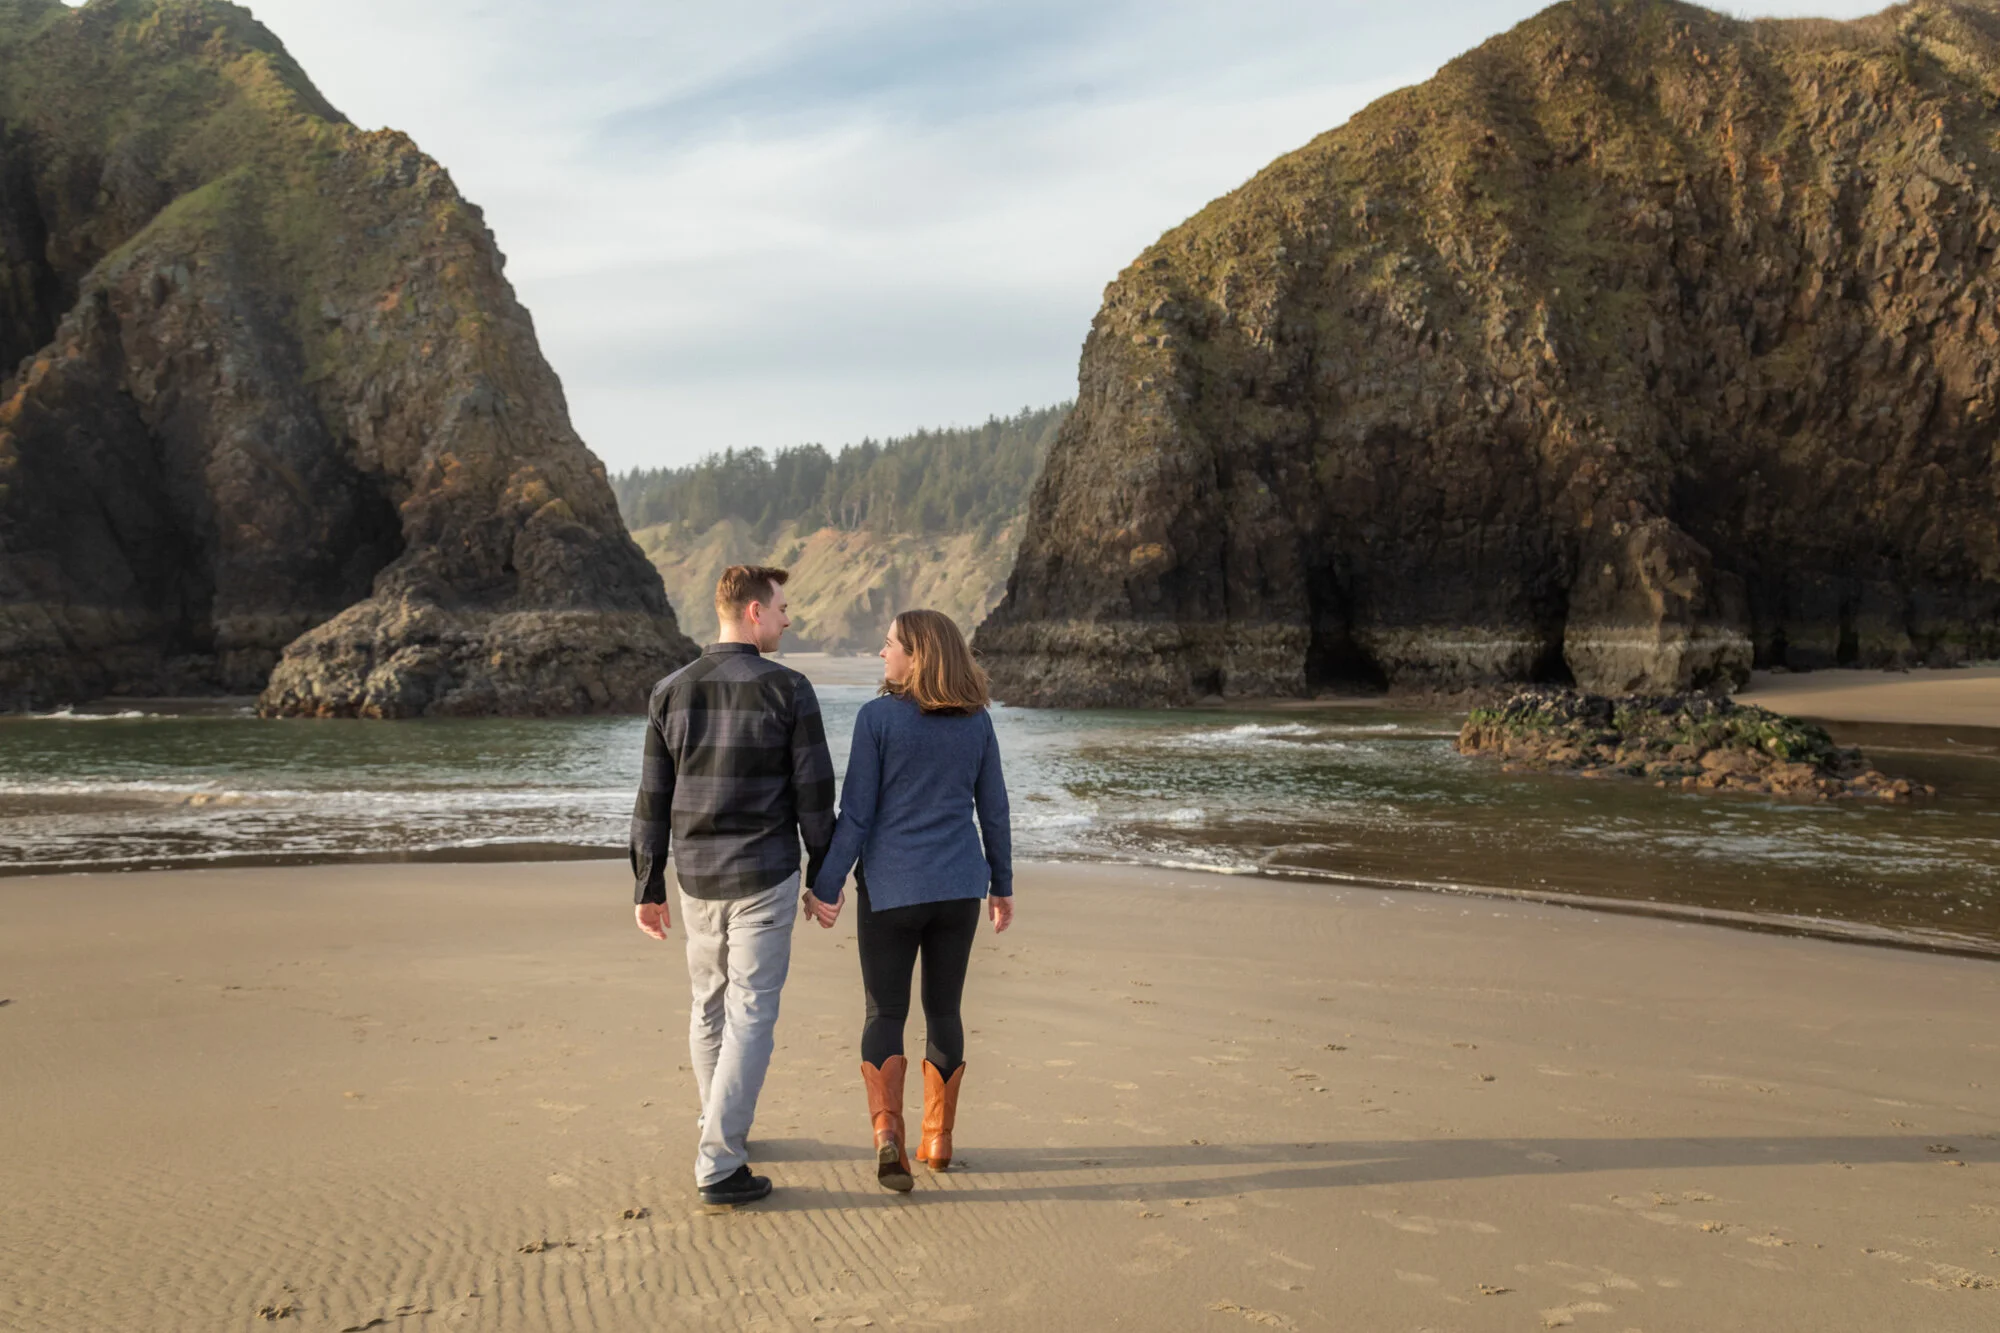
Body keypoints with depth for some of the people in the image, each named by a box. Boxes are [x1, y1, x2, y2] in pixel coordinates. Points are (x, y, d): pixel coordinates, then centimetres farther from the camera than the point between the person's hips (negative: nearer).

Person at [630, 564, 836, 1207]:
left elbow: (653, 799, 3)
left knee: (709, 1005, 21)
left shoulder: (671, 691, 2)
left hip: (697, 878, 5)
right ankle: (719, 1165, 0)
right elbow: (814, 793, -9)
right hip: (764, 877, -5)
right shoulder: (789, 689, -11)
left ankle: (721, 1127, 37)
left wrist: (648, 888, 10)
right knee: (750, 1016, 0)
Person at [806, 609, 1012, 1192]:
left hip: (890, 889, -3)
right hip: (960, 887, 3)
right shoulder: (977, 721, 2)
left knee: (885, 1014, 6)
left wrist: (825, 886, -4)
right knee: (943, 1011, 15)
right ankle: (938, 1141, 21)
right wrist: (1002, 884, 16)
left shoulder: (878, 717, -10)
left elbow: (856, 812, -11)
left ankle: (887, 1133, -12)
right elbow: (994, 809, 6)